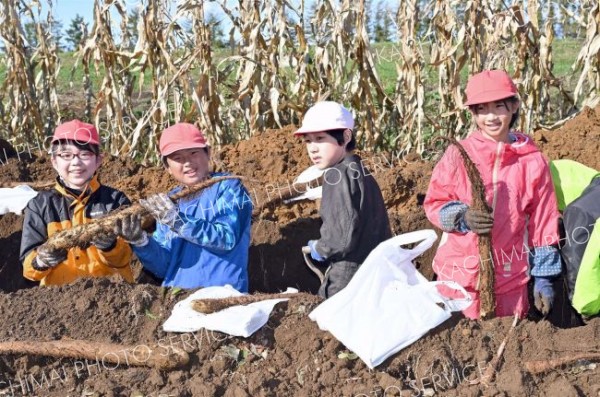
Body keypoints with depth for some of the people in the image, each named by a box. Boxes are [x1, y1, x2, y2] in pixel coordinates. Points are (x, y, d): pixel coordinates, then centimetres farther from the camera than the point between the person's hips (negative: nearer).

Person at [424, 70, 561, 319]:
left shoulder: (532, 162, -1)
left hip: (510, 278, 1)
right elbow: (434, 204, 1)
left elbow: (543, 223, 4)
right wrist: (462, 217, -20)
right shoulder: (458, 155, -3)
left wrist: (543, 278, 5)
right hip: (459, 274, -1)